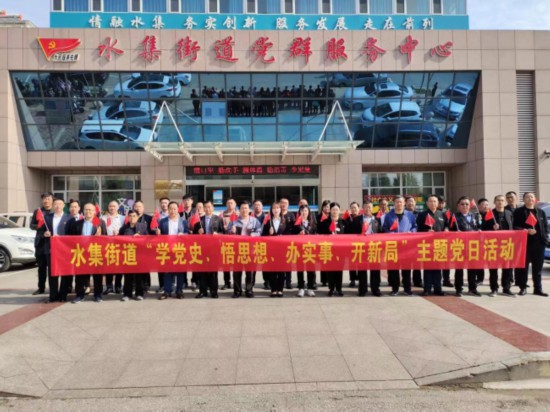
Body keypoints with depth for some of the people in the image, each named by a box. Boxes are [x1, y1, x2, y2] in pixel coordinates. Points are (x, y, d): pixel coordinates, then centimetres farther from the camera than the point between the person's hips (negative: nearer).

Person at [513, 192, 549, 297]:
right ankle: (523, 288, 10)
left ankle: (538, 288, 14)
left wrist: (545, 239, 1)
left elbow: (546, 226, 14)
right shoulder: (518, 211, 2)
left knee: (538, 267, 7)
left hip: (539, 242, 3)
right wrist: (526, 231, -18)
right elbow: (515, 227, -4)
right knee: (523, 266, 1)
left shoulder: (541, 212, 15)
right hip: (524, 242, -3)